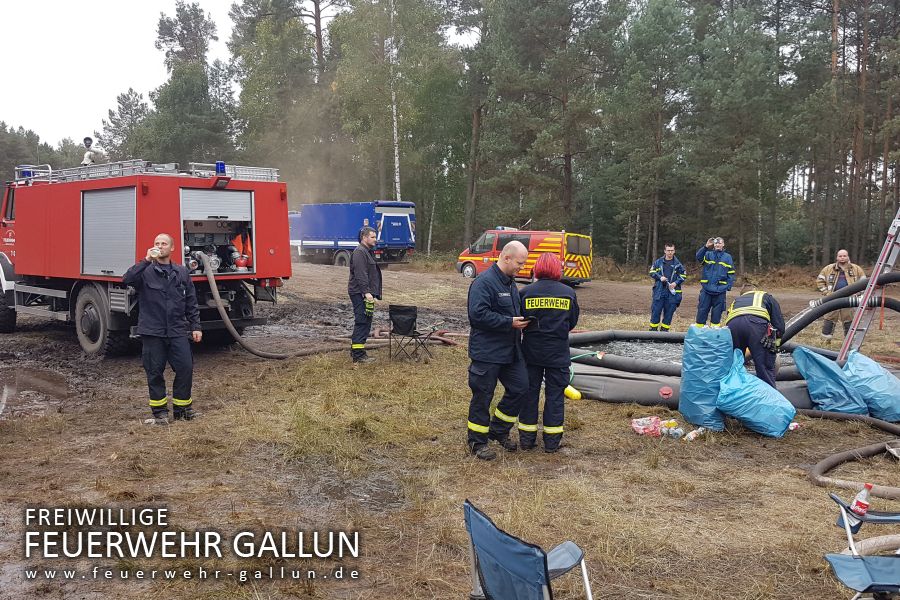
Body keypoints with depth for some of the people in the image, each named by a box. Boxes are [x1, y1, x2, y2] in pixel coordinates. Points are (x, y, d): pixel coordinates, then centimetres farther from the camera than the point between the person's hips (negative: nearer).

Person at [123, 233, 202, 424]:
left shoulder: (181, 272, 9)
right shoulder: (145, 271, 1)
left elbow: (191, 302, 11)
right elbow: (127, 280, -19)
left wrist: (195, 326, 8)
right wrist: (146, 260, -21)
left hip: (178, 331, 2)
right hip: (152, 332, -2)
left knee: (185, 368, -1)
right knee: (155, 372, 5)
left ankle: (182, 408, 14)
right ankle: (160, 411, 17)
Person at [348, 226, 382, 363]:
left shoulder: (368, 252, 21)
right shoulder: (359, 252, -13)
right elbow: (360, 275, -22)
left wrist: (370, 292, 25)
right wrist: (366, 292, -28)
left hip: (365, 293, 11)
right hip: (360, 293, -11)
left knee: (363, 322, 15)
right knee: (362, 322, -11)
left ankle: (355, 351, 23)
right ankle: (358, 354, -11)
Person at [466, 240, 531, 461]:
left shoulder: (510, 282, 14)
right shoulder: (484, 282, -17)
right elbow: (478, 314, -25)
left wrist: (522, 320, 10)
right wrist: (510, 322, -21)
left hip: (511, 351, 9)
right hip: (487, 352, -9)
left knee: (519, 388, 9)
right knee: (482, 396, 2)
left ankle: (499, 430, 27)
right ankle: (477, 441, 17)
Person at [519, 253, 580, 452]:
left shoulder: (526, 292, -7)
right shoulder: (569, 293, -4)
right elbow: (573, 322, 6)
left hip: (531, 351, 0)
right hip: (558, 353, 0)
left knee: (530, 392, 11)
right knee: (555, 394, 9)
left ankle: (527, 439, 17)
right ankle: (552, 441, 14)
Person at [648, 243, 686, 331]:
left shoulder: (678, 264, 5)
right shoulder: (658, 262, 5)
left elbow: (683, 276, 9)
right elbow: (652, 272, 10)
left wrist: (676, 283, -7)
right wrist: (660, 277, -7)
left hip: (672, 292, 0)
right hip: (659, 291, 0)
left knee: (669, 312, 3)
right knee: (656, 310, -2)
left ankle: (665, 329, 14)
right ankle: (653, 329, 7)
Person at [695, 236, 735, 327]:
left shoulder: (728, 257, 8)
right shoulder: (708, 254, 7)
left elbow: (731, 273, 7)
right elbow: (698, 257, -13)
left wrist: (729, 286, -4)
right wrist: (706, 247, -27)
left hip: (720, 290, 0)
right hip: (706, 288, 0)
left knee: (717, 311, 5)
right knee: (702, 309, 1)